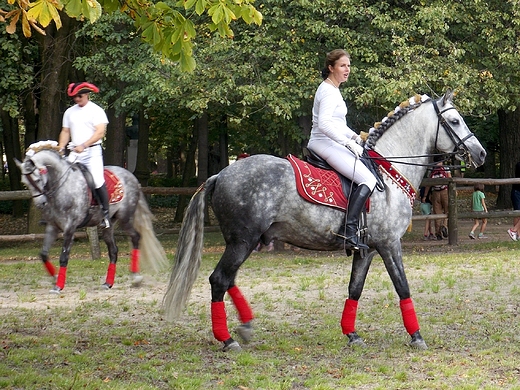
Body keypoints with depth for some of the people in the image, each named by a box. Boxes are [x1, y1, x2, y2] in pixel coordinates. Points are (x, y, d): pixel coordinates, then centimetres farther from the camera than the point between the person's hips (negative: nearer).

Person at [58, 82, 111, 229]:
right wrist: (61, 147, -1)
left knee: (97, 180, -17)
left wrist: (84, 145, -21)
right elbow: (65, 132, 18)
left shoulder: (96, 111, -3)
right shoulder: (69, 112, 15)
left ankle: (106, 213, -8)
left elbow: (100, 132, -12)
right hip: (74, 152, 5)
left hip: (92, 151, -5)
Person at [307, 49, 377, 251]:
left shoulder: (333, 90, 19)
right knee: (368, 180, -21)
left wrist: (354, 135, 11)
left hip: (326, 145, 11)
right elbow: (324, 124, -25)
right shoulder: (328, 91, -13)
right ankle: (350, 232, -31)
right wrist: (348, 142, -24)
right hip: (326, 145, -11)